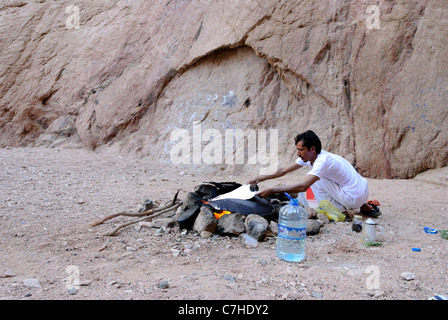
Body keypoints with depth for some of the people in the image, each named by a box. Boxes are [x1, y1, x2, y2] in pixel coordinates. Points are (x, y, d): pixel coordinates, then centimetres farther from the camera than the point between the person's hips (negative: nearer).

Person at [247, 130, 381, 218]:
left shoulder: (322, 161, -24)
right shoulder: (309, 156, 3)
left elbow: (302, 187, -35)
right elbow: (284, 170, 7)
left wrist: (271, 190, -34)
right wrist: (263, 177, -3)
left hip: (355, 197, -9)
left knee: (314, 179, -12)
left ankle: (340, 211, 1)